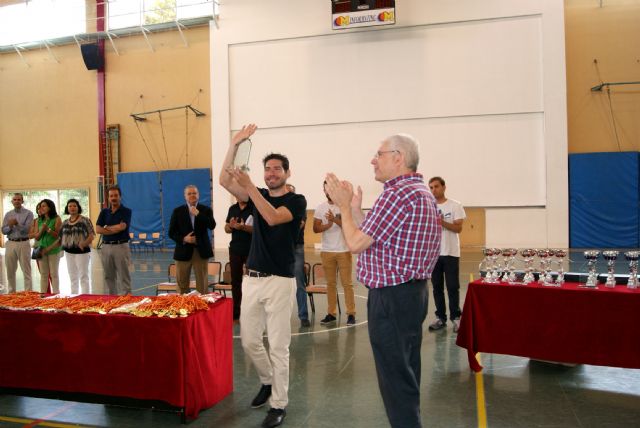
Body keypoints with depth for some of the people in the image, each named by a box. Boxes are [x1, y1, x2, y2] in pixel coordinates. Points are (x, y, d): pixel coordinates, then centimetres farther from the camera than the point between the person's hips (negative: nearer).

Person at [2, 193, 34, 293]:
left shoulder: (28, 213, -1)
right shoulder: (8, 214, 11)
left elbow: (27, 229, -11)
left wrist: (17, 224, -23)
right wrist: (10, 227, -13)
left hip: (23, 243, -4)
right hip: (10, 244, 4)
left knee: (26, 270, -3)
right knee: (10, 271, 10)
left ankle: (28, 292, -2)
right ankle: (11, 292, 20)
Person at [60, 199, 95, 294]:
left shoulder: (85, 220, -5)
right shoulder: (65, 223, 12)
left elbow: (92, 235, -10)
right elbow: (61, 238, 15)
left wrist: (83, 244, -24)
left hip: (82, 251, -6)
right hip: (69, 252, 6)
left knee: (83, 277, -3)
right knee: (72, 277, 13)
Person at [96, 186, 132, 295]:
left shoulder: (126, 211, 0)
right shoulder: (104, 212, 10)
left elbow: (122, 226, -16)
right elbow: (98, 229, -1)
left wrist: (107, 228, -2)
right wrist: (115, 229, -10)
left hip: (121, 246, -4)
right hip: (106, 247, 4)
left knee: (123, 276, -3)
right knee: (109, 276, 10)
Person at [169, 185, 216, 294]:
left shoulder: (206, 210, 4)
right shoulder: (178, 211, 5)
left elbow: (212, 226, -12)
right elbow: (171, 232, 4)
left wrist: (198, 214, -16)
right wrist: (183, 239, -13)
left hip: (201, 251, 0)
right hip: (183, 251, 1)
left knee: (202, 283, 2)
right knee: (182, 284, 6)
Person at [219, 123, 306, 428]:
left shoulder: (296, 201, -4)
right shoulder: (259, 196, 11)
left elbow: (273, 217, -24)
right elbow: (224, 180, -3)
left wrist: (249, 185, -28)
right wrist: (235, 143, -11)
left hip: (279, 281, -5)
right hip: (252, 278, 6)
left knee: (278, 346, 1)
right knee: (248, 340, 12)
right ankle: (267, 381, 37)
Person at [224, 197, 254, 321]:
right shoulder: (232, 209, 11)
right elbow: (226, 229, 14)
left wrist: (244, 227, -26)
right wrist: (230, 226, -8)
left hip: (252, 250, -5)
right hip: (235, 250, 5)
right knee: (235, 281, 9)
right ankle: (236, 314, 17)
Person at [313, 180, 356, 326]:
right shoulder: (320, 207, 6)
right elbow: (315, 228, 0)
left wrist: (335, 220, -23)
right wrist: (328, 225, -18)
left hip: (344, 251, -3)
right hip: (327, 251, 3)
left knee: (347, 283, 0)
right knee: (330, 283, 9)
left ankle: (351, 314, 5)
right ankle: (331, 313, 15)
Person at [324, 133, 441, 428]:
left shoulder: (397, 193, -19)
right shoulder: (422, 192, 14)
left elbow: (356, 243, -17)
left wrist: (344, 206, -3)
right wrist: (355, 207, 15)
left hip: (392, 298, -11)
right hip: (414, 292, 11)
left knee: (395, 379, 1)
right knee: (407, 374, 20)